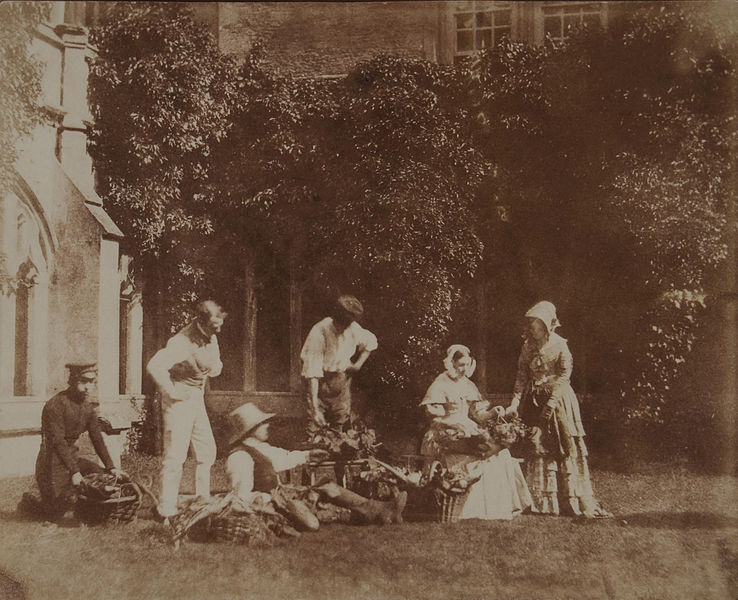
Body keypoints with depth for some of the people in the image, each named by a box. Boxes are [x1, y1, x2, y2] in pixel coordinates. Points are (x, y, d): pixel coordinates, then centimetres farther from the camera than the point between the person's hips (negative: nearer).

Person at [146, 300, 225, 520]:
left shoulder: (210, 338, 4)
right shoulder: (182, 341, -24)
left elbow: (216, 366, 22)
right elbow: (154, 366, -36)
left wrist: (214, 367, -1)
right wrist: (171, 391, -26)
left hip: (197, 399, 9)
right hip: (179, 401, -9)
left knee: (207, 450, 13)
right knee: (175, 455, -7)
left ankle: (203, 500, 25)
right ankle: (166, 509, 1)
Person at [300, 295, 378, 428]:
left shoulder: (353, 328, -9)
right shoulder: (320, 331, -26)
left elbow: (371, 342, 15)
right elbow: (312, 372, -29)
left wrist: (358, 364, 1)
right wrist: (315, 408, -34)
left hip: (343, 381, 4)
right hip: (321, 382, -4)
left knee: (339, 425, 9)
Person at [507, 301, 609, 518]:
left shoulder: (559, 345, -8)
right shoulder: (528, 346, 6)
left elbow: (564, 375, -11)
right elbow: (522, 375, 5)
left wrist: (551, 402, -19)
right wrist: (515, 402, -4)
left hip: (559, 400, -4)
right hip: (536, 402, 4)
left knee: (568, 447, -3)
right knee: (539, 447, 2)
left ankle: (579, 502, 5)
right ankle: (543, 502, 10)